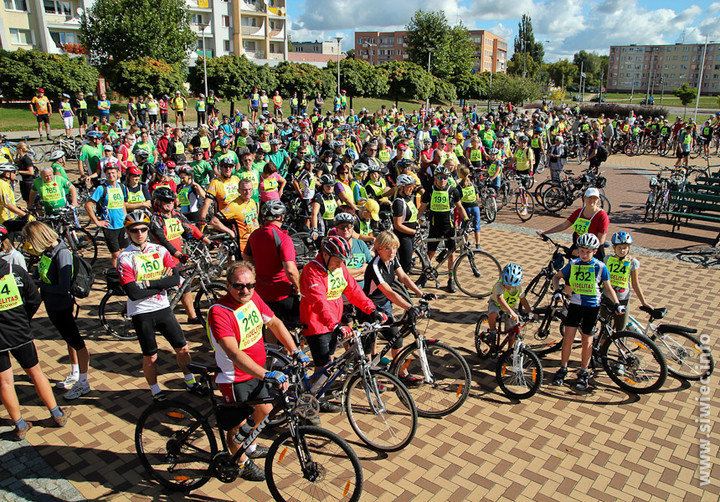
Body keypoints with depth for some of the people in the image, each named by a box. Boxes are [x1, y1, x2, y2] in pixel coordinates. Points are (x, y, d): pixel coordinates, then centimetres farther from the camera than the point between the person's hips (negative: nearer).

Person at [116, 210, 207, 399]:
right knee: (150, 357, 7)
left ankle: (190, 383, 31)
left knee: (182, 348, 10)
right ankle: (156, 393, 28)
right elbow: (133, 293, -18)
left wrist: (148, 283, -18)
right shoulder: (124, 257, -9)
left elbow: (175, 279, -10)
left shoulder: (160, 250, 1)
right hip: (141, 314, -3)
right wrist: (162, 284, -13)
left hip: (163, 308, 3)